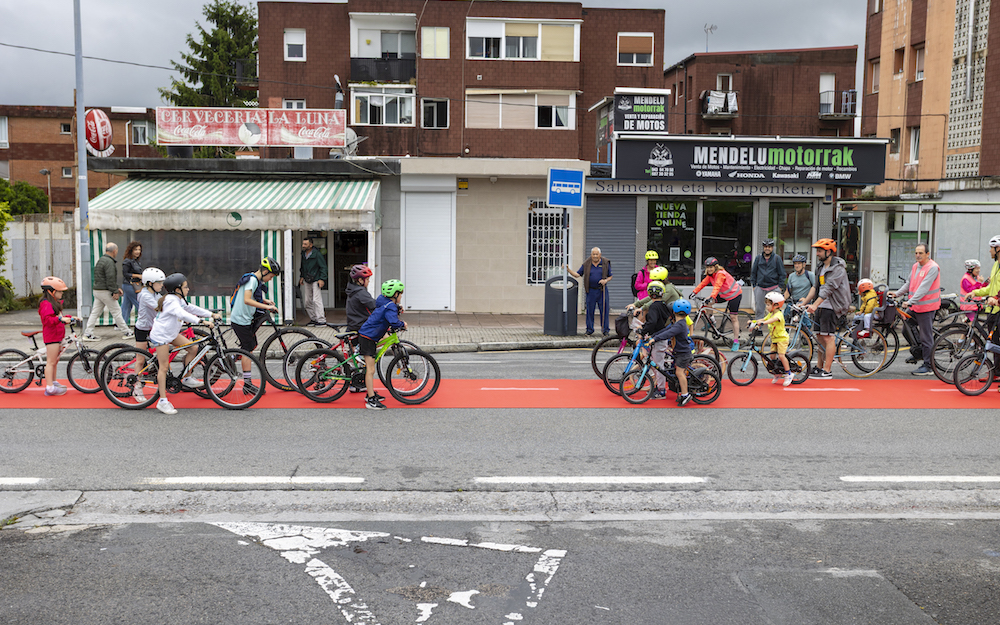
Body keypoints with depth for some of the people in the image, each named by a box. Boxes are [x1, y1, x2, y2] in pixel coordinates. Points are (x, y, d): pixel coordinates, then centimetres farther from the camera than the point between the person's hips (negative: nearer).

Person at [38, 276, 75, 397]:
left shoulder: (55, 302, 20)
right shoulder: (46, 304, -15)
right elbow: (48, 319, -27)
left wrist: (70, 318, 21)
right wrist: (60, 319, -38)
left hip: (58, 336, 11)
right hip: (51, 336, -11)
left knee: (55, 361, 19)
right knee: (51, 362, -9)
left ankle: (54, 382, 30)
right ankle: (50, 387, -8)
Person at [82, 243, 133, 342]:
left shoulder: (101, 260, 17)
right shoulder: (109, 262, -16)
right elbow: (110, 279, -21)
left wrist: (117, 288, 19)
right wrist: (115, 292, -17)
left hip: (97, 290, 10)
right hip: (105, 292, -10)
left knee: (95, 312, 9)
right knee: (116, 311, -1)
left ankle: (88, 334, 6)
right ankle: (126, 333, 6)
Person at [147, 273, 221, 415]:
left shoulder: (178, 299, 7)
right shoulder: (171, 300, -23)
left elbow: (191, 308, 14)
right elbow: (182, 314, -38)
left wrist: (212, 315, 9)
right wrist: (202, 321, -46)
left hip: (171, 334, 9)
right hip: (161, 336, -9)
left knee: (193, 349, 1)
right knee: (164, 366, -7)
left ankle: (187, 379, 18)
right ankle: (162, 401, -3)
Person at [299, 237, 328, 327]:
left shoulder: (317, 254, -12)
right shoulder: (303, 254, 9)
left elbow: (323, 267, -11)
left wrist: (322, 279, -16)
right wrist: (301, 276, 18)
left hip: (316, 280, -7)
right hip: (307, 281, 7)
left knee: (316, 300, -14)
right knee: (307, 302, 8)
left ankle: (321, 320, -11)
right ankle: (313, 319, 20)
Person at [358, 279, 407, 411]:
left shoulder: (385, 303, 11)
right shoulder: (390, 307, -18)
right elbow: (394, 322, -33)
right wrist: (403, 324, -14)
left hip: (368, 336, 11)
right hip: (367, 337, -11)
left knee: (370, 368, 20)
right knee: (370, 369, -10)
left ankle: (370, 393, 32)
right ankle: (371, 400, -9)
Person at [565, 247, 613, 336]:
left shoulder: (605, 263, 3)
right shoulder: (586, 265, 4)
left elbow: (610, 276, 9)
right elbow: (577, 274, 4)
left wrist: (606, 280, -11)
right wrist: (568, 269, -8)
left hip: (602, 291, -1)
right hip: (591, 291, 1)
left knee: (604, 310, 0)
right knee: (590, 311, 3)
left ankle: (606, 330, 10)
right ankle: (589, 330, 14)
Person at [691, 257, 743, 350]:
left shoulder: (720, 274, -27)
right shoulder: (710, 275, -2)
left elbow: (717, 286, -39)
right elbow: (703, 283, -1)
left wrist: (712, 297, -50)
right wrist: (694, 292, -11)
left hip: (735, 294, -8)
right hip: (724, 295, 8)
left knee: (733, 317, -7)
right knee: (707, 301, -8)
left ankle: (736, 341, -2)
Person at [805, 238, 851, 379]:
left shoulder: (838, 268, -14)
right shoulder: (822, 266, 15)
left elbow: (828, 288, -23)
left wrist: (815, 305, -30)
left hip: (830, 307, -9)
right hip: (820, 306, 9)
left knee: (828, 337, -8)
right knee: (820, 337, 11)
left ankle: (827, 371, -5)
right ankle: (819, 367, 19)